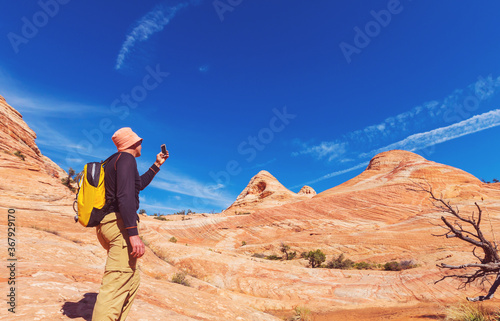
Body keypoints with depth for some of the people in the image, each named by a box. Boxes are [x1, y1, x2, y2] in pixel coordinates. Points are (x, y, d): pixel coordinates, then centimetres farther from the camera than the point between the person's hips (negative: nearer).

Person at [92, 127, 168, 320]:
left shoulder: (114, 161, 24)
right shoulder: (126, 159, -7)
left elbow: (139, 184, 36)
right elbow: (125, 195, -21)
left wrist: (156, 165, 38)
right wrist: (133, 234, -26)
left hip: (106, 225, 10)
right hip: (120, 224, -10)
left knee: (132, 280, 16)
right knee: (118, 284, -14)